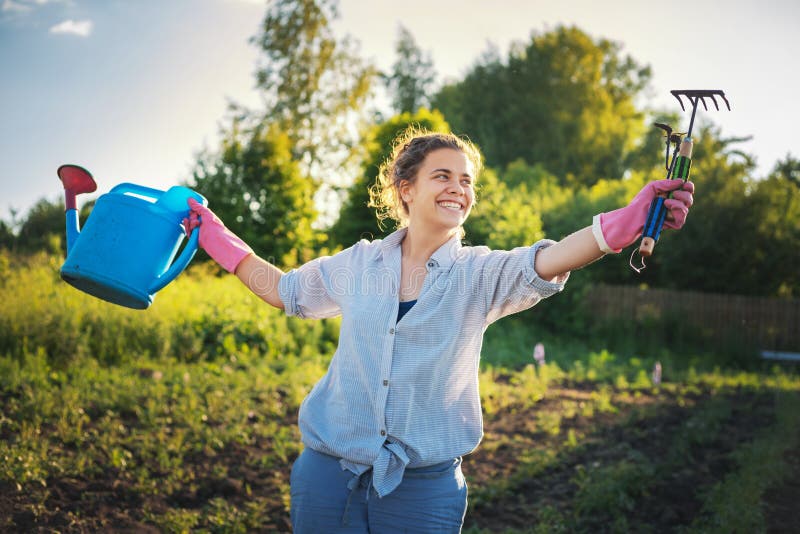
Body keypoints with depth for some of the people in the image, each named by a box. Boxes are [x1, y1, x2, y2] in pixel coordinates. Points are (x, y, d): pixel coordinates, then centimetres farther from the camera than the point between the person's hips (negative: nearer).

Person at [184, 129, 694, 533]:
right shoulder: (360, 263, 3)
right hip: (329, 472, 2)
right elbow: (285, 290, 19)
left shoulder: (481, 275, -4)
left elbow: (546, 261, -24)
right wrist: (214, 235, 18)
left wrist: (629, 221, -41)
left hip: (423, 486, -1)